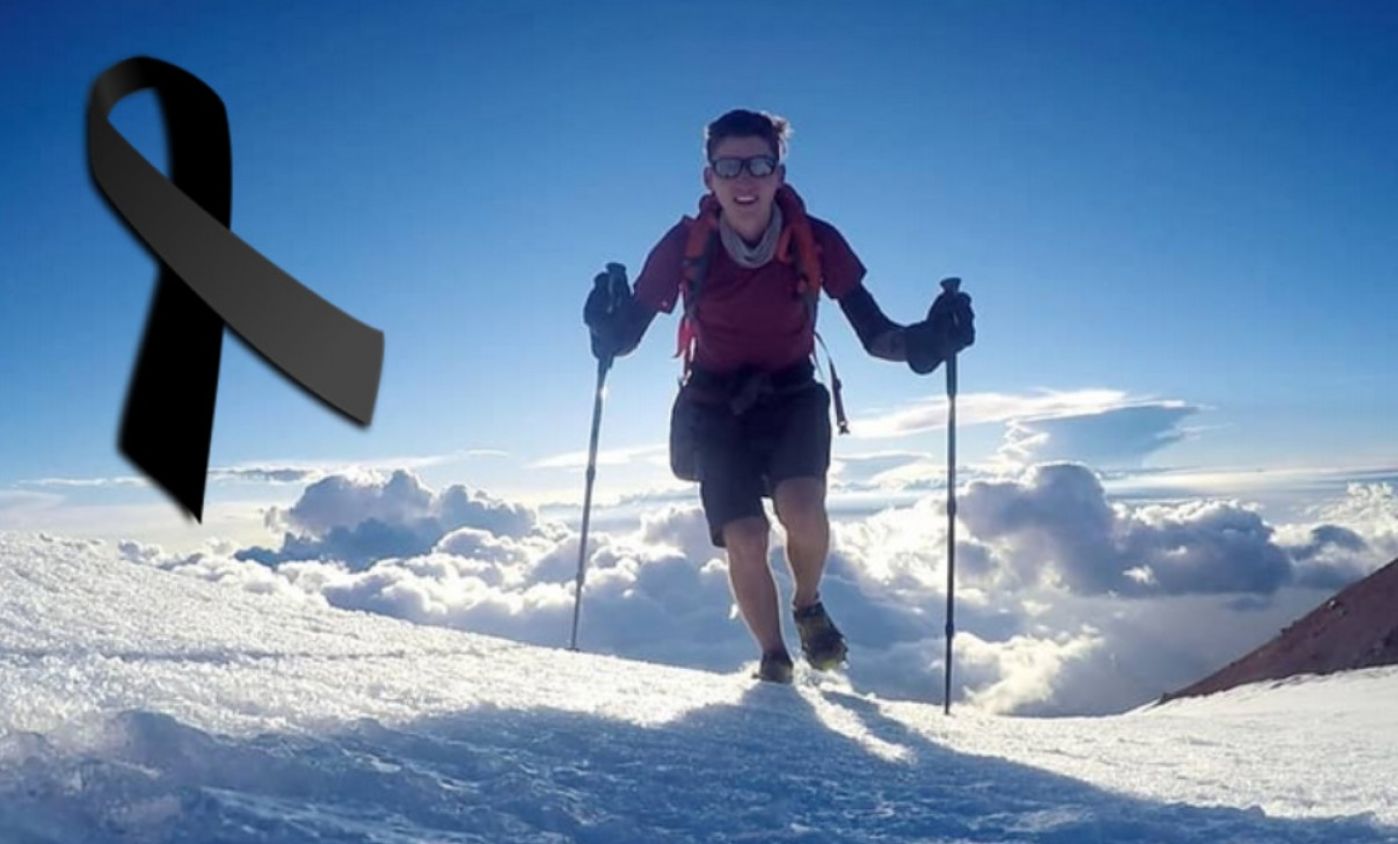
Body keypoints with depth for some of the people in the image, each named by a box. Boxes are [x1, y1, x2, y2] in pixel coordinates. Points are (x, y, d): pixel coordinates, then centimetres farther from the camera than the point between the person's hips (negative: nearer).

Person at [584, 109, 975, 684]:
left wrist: (926, 340, -32)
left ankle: (809, 607, 8)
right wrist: (608, 328, -35)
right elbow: (626, 335, -12)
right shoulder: (684, 246, -16)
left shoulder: (816, 242, -16)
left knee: (801, 507, -26)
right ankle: (773, 658, 15)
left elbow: (873, 333, -12)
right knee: (745, 539, -14)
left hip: (792, 396, 0)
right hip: (716, 406, 0)